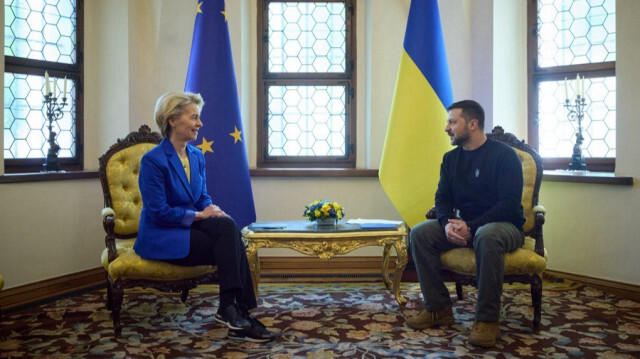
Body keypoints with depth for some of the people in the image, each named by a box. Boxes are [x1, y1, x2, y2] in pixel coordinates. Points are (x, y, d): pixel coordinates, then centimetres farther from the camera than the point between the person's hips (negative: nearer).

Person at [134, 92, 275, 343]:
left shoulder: (197, 156, 9)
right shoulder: (153, 160, -13)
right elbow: (158, 212, -17)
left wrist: (212, 209, -10)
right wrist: (198, 215, -17)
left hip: (189, 227, 6)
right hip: (161, 237, -6)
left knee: (228, 226, -26)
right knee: (229, 246, -25)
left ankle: (231, 309, -27)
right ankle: (231, 309, -18)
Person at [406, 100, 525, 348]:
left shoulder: (504, 155, -10)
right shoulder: (451, 158, 10)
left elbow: (510, 203, -18)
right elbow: (442, 198, 6)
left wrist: (472, 226, -26)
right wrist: (447, 224, -17)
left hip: (504, 225, -6)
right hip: (463, 226, 6)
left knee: (487, 236, -40)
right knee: (419, 233, -15)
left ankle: (487, 319, -27)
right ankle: (438, 309, -9)